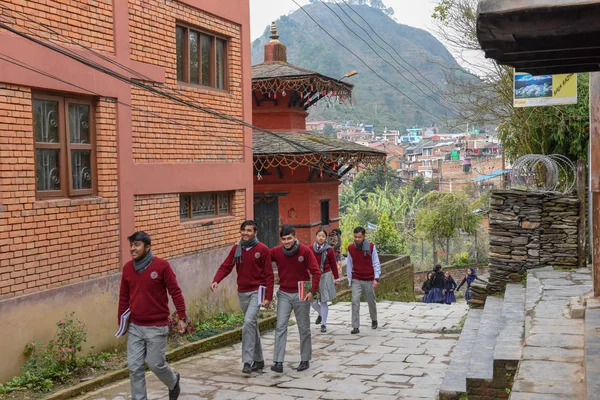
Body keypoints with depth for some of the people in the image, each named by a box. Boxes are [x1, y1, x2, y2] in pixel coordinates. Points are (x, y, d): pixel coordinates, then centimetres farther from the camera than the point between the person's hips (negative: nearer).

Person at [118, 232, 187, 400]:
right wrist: (121, 321, 12)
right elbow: (124, 297, 11)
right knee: (134, 367, 2)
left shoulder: (162, 266, -11)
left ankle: (173, 382, 35)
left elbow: (175, 292, -9)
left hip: (157, 327, -4)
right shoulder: (127, 268, 3)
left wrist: (182, 317, -11)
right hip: (135, 326, 4)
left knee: (156, 364, 3)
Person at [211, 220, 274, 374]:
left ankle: (248, 361, -15)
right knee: (252, 325, 13)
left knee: (249, 322, -19)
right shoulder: (236, 249, 6)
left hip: (257, 292, -5)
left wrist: (268, 297, -12)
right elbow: (226, 266, -2)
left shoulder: (262, 249, -7)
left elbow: (269, 275, -7)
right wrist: (216, 280, -21)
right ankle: (258, 360, 24)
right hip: (242, 292, 5)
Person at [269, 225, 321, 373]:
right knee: (280, 327, -7)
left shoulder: (305, 251, -11)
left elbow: (316, 272, -11)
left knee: (304, 328, 9)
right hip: (284, 294, 2)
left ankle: (305, 360, 23)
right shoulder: (276, 252, -5)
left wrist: (313, 291, -20)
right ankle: (278, 362, -7)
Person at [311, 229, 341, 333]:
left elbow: (333, 265, 4)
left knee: (323, 301, 0)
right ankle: (321, 314, 35)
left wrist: (337, 279, 8)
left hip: (325, 277, -2)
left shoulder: (329, 250, -4)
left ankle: (323, 324, 12)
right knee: (313, 301, 1)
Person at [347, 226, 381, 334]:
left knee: (371, 302, 13)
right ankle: (355, 326, -11)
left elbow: (376, 263, -4)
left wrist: (376, 278, -12)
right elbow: (349, 265, 5)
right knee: (355, 302, -13)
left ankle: (374, 320, 39)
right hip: (356, 280, 0)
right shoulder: (350, 248, -2)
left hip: (369, 280, 0)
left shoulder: (371, 247, -6)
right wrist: (350, 280, 5)